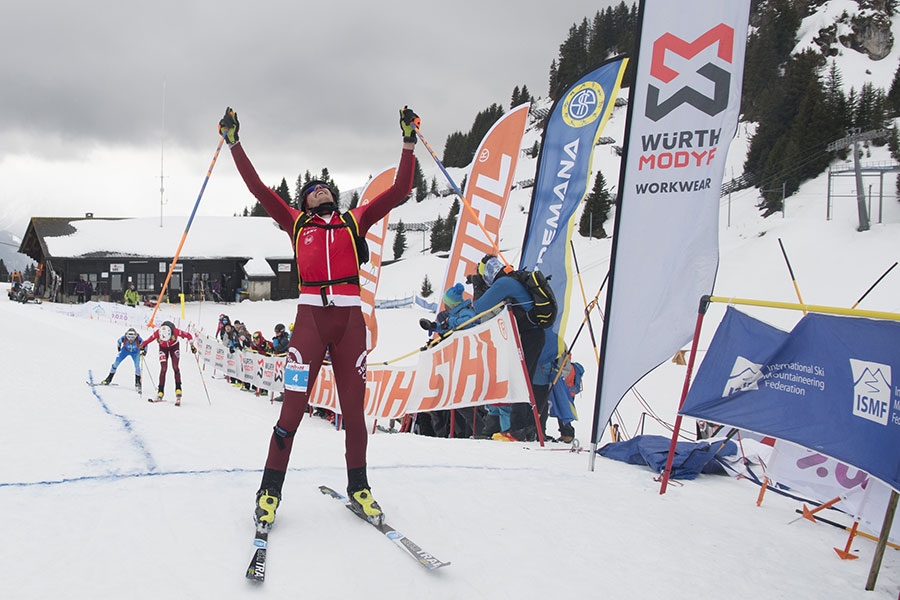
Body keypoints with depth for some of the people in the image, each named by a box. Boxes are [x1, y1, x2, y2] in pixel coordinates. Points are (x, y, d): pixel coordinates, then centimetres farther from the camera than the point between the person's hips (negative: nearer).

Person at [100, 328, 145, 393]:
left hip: (135, 352, -1)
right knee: (116, 363, -6)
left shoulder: (138, 339, -36)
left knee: (137, 366, -18)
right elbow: (118, 341, -7)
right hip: (125, 350, 2)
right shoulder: (124, 338, -33)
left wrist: (144, 351, -27)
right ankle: (109, 379, 11)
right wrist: (119, 349, 4)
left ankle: (137, 383, -6)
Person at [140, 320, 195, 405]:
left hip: (174, 347, 0)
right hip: (163, 348, 1)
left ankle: (178, 390, -9)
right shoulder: (157, 333, -34)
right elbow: (148, 340, -21)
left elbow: (188, 335, -23)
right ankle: (160, 392, -5)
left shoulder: (175, 331, -36)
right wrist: (142, 345, -38)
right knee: (163, 369, -11)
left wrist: (192, 346, -22)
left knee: (175, 367, -14)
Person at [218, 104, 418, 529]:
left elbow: (400, 190, 11)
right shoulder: (296, 223, 16)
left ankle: (358, 489, 17)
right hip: (310, 318, -1)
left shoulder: (355, 221, 16)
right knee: (293, 406, -4)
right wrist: (234, 144, 9)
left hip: (350, 320, 1)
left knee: (353, 408, 5)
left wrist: (408, 144, 8)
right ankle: (270, 490, 8)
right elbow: (257, 187, 12)